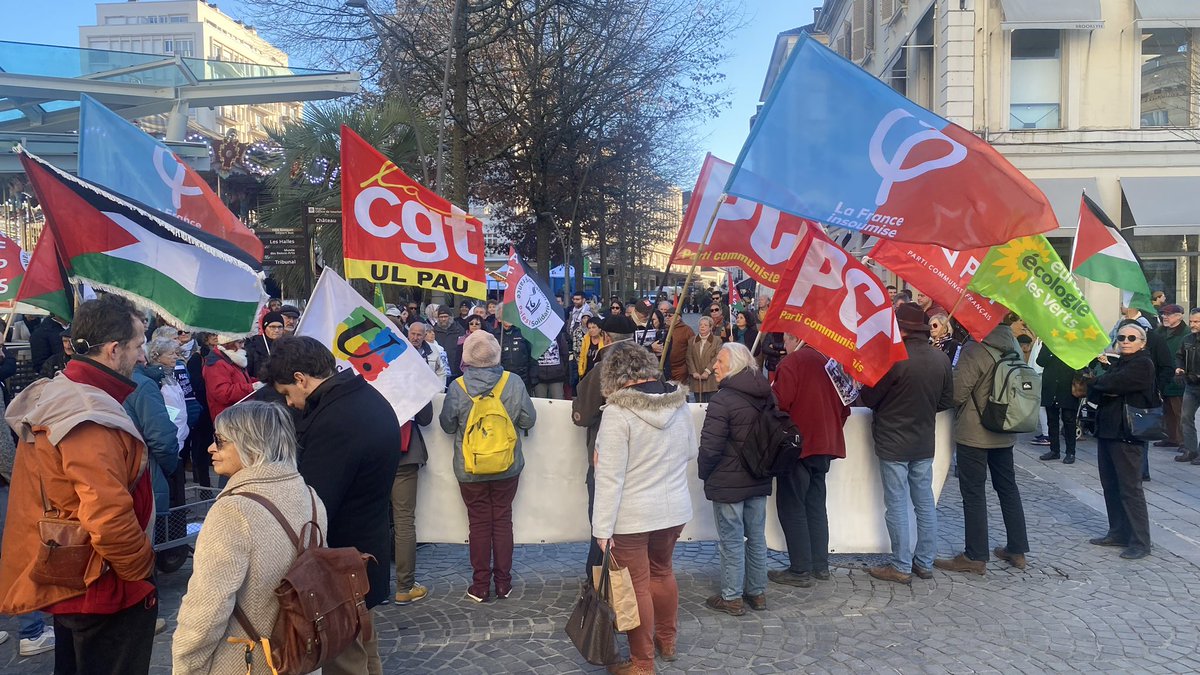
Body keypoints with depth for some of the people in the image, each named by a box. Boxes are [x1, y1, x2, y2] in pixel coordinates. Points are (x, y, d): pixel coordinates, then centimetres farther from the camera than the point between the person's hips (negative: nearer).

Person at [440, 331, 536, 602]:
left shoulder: (457, 387, -15)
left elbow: (447, 425, -3)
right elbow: (529, 420, -5)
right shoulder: (514, 382, -13)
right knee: (503, 521, 13)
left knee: (479, 524, 10)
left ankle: (481, 586, 17)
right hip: (507, 467, 1)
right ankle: (503, 583, 19)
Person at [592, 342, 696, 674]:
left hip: (632, 515, -6)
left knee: (637, 586, 7)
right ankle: (666, 641, 41)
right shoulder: (680, 403, -1)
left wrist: (602, 528, -15)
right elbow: (690, 452, 13)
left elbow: (610, 476, -20)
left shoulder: (618, 412, -19)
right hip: (675, 508, 6)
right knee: (662, 571, 24)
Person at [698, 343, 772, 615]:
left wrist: (704, 473, -3)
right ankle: (757, 592, 26)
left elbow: (710, 446, -20)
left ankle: (731, 597, 11)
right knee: (756, 536, 15)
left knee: (731, 539, 3)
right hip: (759, 480, 7)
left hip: (728, 482, -7)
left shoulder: (723, 400, -19)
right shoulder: (765, 396, 5)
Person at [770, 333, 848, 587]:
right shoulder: (828, 362, 9)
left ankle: (800, 570, 3)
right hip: (824, 445, 7)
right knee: (816, 505, 15)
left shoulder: (792, 362, -13)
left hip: (798, 445, -7)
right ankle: (820, 566, 20)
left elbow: (778, 403, -21)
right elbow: (844, 404, 14)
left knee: (792, 507, 1)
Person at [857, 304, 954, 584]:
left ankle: (901, 567, 9)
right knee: (925, 502, 14)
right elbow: (947, 400, 8)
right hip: (925, 442, 6)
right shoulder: (940, 358, -2)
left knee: (897, 505, 2)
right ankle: (925, 563, 23)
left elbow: (869, 398, -13)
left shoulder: (894, 358, -21)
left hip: (893, 442, -6)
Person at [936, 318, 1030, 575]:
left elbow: (957, 393, -18)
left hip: (974, 432, -7)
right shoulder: (1013, 347, 2)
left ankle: (975, 557, 7)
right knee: (1008, 487, 16)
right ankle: (1017, 549, 25)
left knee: (973, 492, 1)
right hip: (1004, 431, 7)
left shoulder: (975, 349, -20)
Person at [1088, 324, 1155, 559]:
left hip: (1127, 434, -8)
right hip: (1107, 430, 8)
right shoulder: (1115, 362, 17)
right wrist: (1106, 390, -8)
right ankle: (1118, 533, 23)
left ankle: (1140, 542, 1)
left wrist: (1099, 381, -2)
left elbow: (1111, 383, -21)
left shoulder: (1143, 364, -10)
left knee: (1130, 487, -5)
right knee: (1110, 485, 13)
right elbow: (1095, 392, 11)